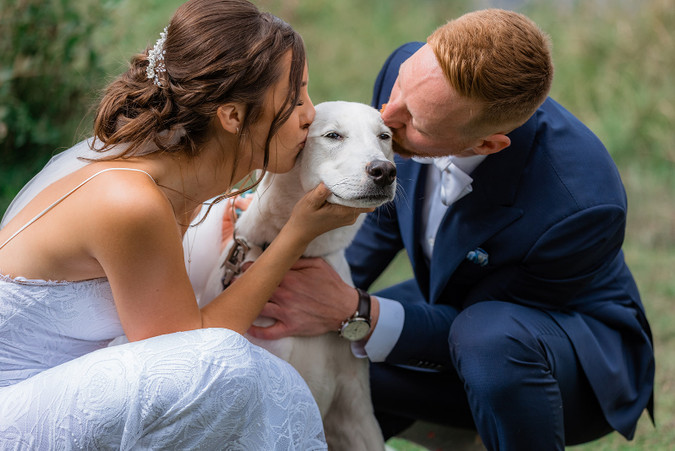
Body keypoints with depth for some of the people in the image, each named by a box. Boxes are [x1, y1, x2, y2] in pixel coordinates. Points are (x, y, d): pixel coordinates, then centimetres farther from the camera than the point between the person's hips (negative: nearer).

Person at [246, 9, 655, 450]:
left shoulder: (580, 207, -38)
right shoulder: (410, 70, -20)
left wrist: (352, 314, -38)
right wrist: (335, 285, -9)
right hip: (452, 306, 5)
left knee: (486, 335, -38)